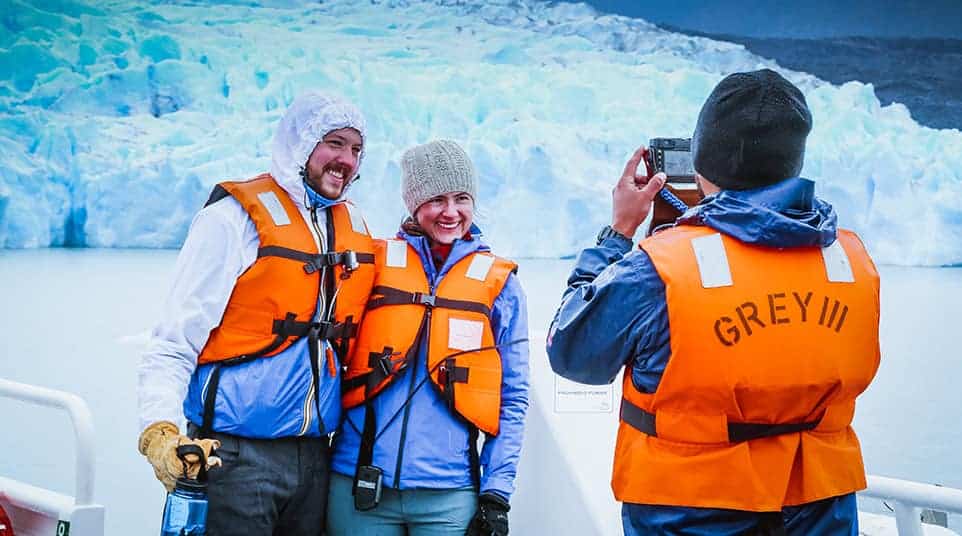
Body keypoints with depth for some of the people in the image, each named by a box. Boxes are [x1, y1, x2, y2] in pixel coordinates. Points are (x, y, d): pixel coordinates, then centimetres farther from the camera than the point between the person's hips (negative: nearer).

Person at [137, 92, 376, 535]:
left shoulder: (354, 228, 11)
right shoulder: (236, 217, -8)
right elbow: (173, 344, -12)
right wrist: (160, 431, -25)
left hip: (314, 459, 6)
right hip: (237, 458, -6)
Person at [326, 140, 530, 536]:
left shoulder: (498, 283, 7)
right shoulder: (373, 263, 6)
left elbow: (513, 398, 8)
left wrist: (497, 493, 0)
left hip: (449, 497, 0)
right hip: (359, 487, 0)